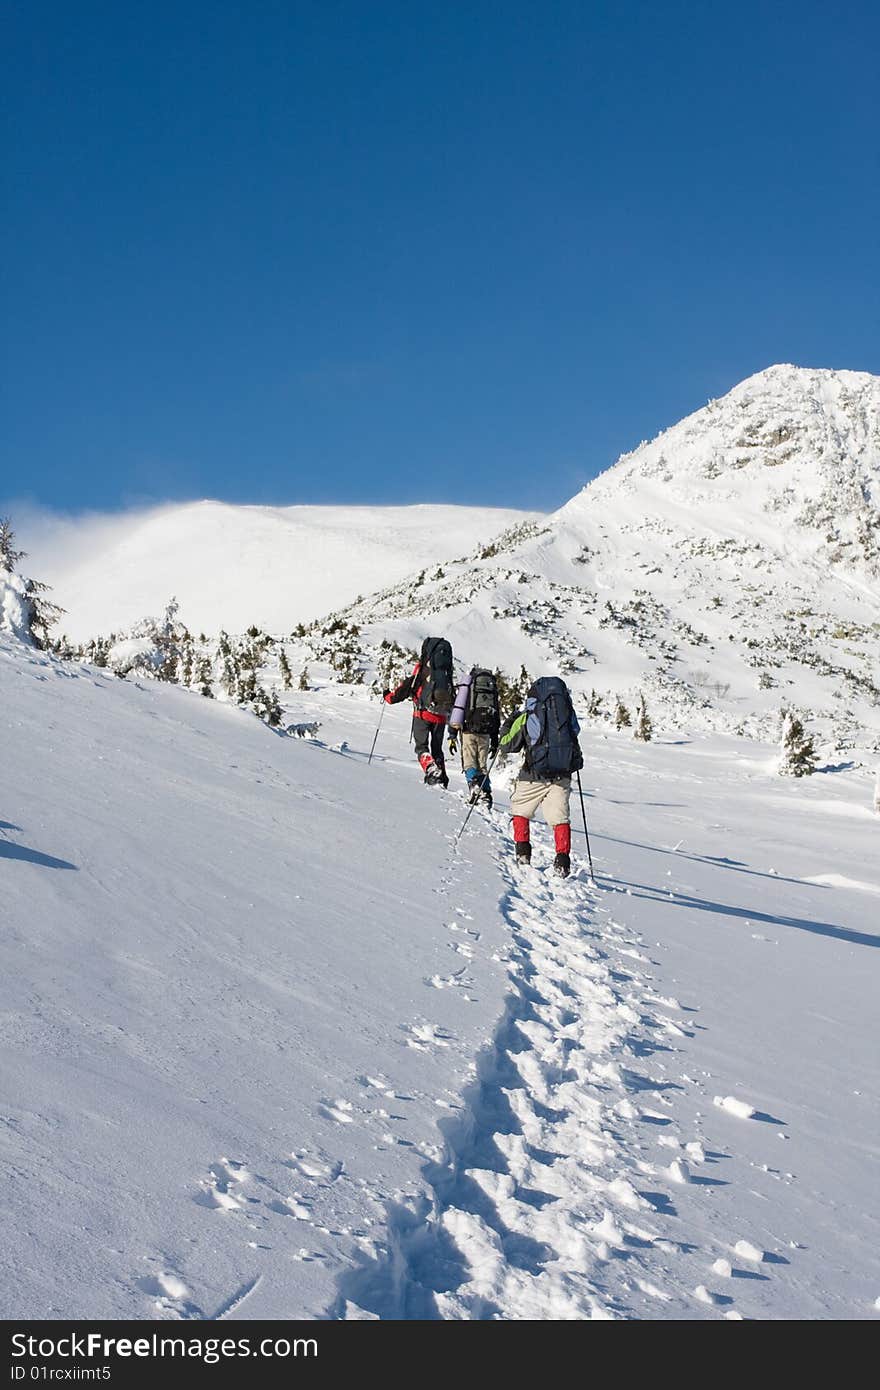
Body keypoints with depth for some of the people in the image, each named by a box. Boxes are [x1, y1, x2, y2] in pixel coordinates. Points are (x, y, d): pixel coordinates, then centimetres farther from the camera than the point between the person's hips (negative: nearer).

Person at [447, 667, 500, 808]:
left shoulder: (464, 687, 9)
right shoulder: (493, 690, 14)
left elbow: (455, 713, 5)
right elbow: (497, 719, 14)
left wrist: (452, 736, 7)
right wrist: (495, 741, 17)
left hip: (468, 731, -2)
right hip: (485, 733, 2)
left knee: (469, 762, 1)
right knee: (482, 765, 10)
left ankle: (473, 783, -26)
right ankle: (486, 792, -5)